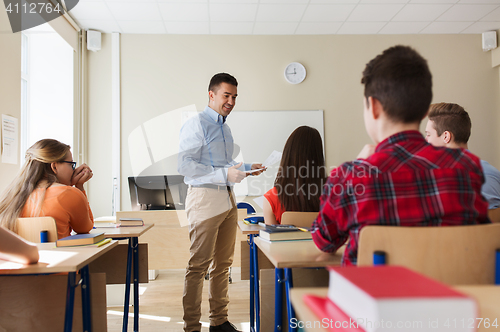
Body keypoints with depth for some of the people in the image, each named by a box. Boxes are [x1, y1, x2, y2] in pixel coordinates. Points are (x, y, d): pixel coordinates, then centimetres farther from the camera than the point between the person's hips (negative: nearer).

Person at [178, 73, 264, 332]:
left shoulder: (225, 128, 20)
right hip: (205, 197, -8)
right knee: (199, 265, -6)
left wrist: (246, 168, 12)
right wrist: (225, 174, -20)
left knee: (223, 262, 13)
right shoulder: (196, 125, -7)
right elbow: (185, 166, -16)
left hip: (228, 199, 9)